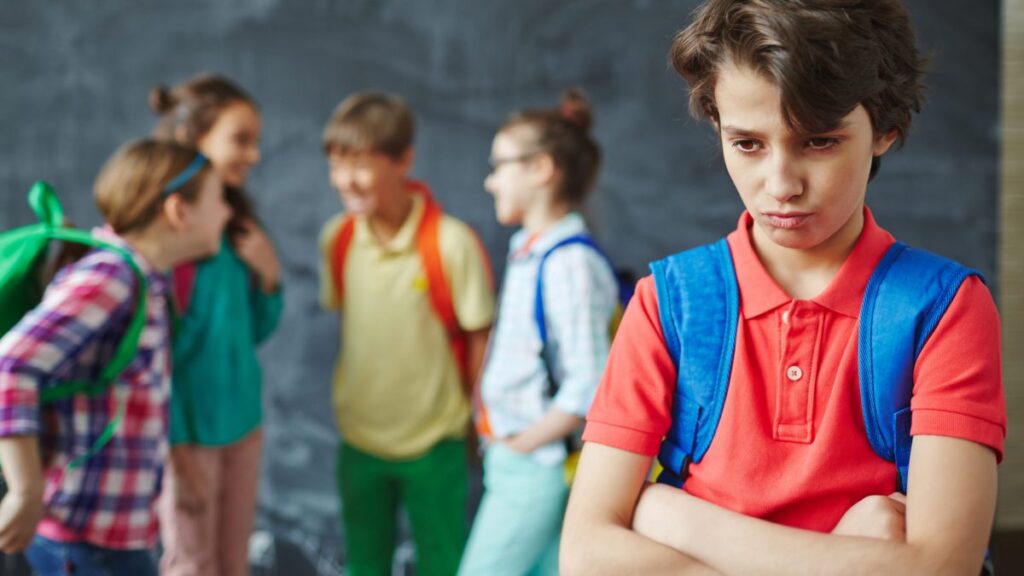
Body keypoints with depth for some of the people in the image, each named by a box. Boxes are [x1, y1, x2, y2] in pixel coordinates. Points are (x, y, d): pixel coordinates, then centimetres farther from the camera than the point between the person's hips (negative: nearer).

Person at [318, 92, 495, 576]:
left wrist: (478, 420, -3)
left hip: (433, 442, -4)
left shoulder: (451, 243, -20)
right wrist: (353, 396, 8)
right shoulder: (336, 239, -6)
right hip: (359, 439, 4)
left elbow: (479, 336, -11)